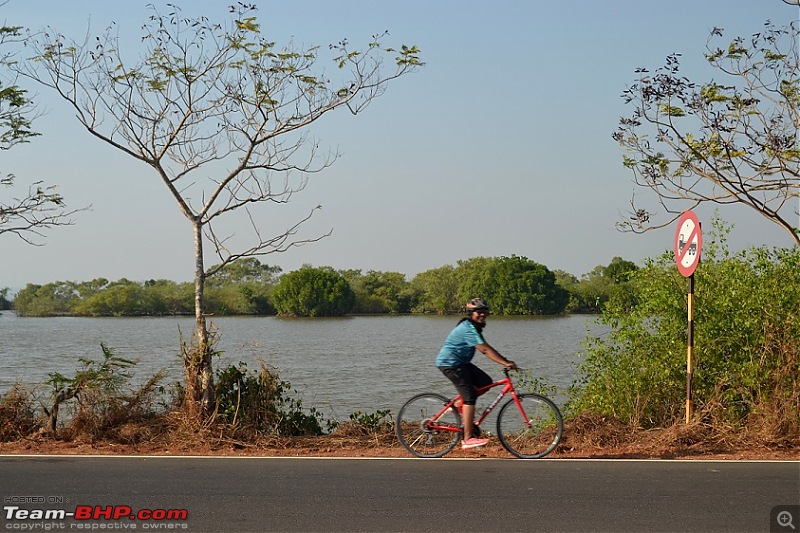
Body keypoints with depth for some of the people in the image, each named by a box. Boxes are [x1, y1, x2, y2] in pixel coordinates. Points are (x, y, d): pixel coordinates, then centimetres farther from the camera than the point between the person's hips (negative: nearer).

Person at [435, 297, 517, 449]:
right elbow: (485, 349, -27)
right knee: (470, 397, -13)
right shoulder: (468, 329, -20)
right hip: (450, 363, -10)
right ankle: (468, 438, -14)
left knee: (485, 382, 2)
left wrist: (505, 361, 5)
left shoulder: (474, 327, 13)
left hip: (460, 363, 10)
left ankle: (458, 404, 12)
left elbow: (486, 349, 12)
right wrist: (505, 363, -28)